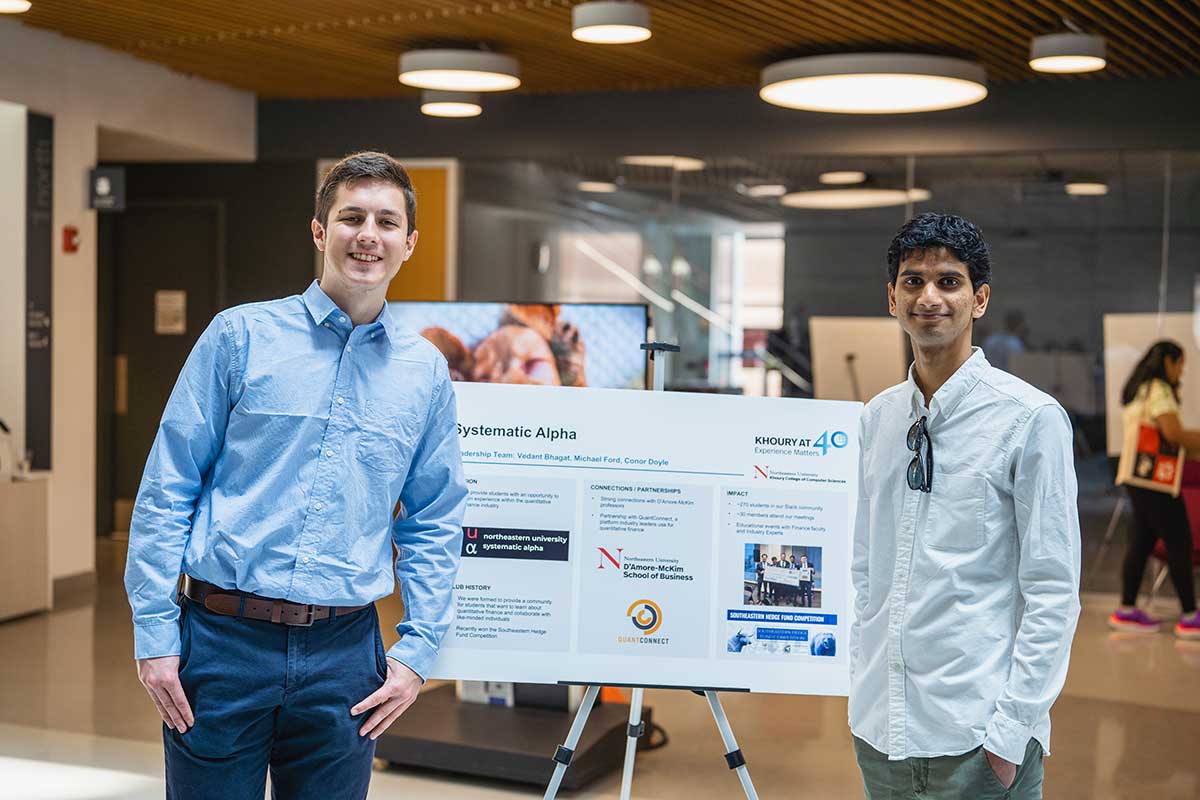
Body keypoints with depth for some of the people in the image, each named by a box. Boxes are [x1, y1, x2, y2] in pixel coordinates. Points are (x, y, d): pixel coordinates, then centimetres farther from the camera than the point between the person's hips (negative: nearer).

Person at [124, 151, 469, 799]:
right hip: (223, 641, -2)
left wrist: (417, 651, 5)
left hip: (344, 653, 2)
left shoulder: (426, 371, 7)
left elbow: (434, 525, 12)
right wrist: (154, 634, -5)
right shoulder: (241, 336, -1)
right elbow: (165, 491, -1)